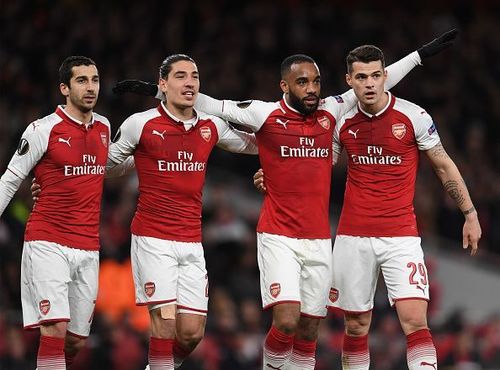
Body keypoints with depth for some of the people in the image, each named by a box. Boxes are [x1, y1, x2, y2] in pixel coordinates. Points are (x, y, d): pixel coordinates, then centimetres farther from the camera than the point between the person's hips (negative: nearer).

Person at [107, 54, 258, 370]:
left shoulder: (211, 127, 7)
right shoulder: (141, 124, -5)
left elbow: (253, 144, 24)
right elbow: (106, 162, 8)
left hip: (192, 243, 4)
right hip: (153, 240, -4)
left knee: (192, 331, 2)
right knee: (165, 320, -13)